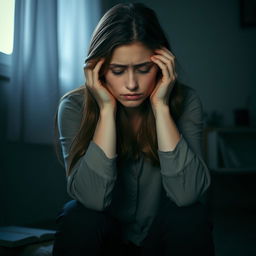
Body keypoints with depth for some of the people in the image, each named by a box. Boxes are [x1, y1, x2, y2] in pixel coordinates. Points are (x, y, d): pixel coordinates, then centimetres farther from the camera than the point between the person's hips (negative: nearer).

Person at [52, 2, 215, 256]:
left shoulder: (184, 101, -16)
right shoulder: (75, 106, -18)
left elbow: (186, 193, -27)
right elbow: (93, 197, -28)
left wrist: (161, 106, -29)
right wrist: (106, 110, -30)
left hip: (162, 235, 1)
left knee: (190, 216, -28)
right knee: (79, 218, -29)